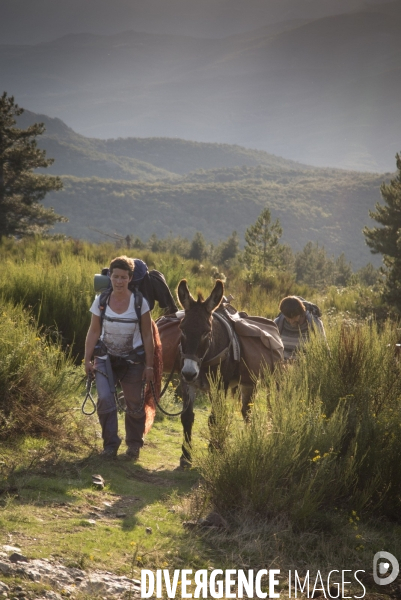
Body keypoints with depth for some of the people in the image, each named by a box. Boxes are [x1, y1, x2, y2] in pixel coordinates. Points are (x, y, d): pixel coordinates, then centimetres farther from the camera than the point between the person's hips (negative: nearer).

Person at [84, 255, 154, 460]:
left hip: (132, 360, -1)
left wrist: (149, 366, -8)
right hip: (106, 358, 1)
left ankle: (134, 445, 27)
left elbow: (147, 335, -7)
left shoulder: (140, 303, -11)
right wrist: (87, 359, -5)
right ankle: (110, 444, -3)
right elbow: (93, 331, -1)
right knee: (105, 399, -16)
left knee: (135, 404, 5)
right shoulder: (101, 301, -7)